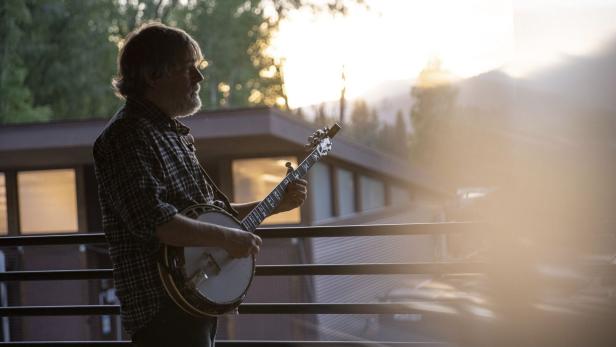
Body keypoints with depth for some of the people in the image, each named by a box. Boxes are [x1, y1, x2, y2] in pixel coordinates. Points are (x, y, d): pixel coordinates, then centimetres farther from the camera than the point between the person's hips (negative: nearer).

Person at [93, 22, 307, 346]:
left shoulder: (172, 134, 16)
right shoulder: (127, 136, -14)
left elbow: (214, 209, 21)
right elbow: (153, 219, -27)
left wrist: (276, 204, 13)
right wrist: (228, 238, -22)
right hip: (163, 311, -10)